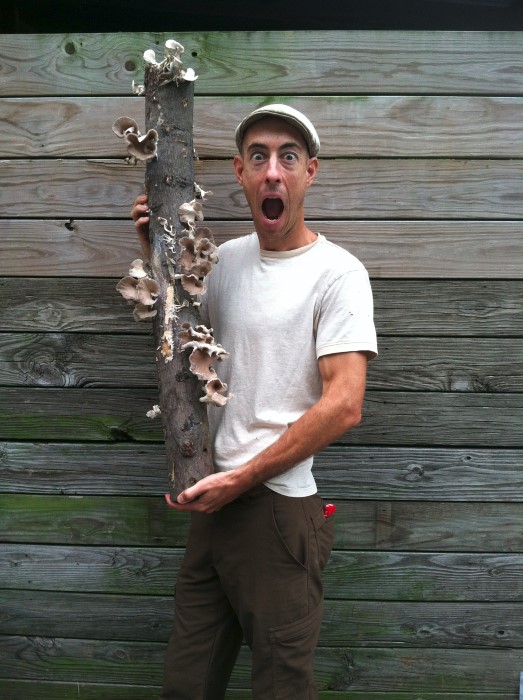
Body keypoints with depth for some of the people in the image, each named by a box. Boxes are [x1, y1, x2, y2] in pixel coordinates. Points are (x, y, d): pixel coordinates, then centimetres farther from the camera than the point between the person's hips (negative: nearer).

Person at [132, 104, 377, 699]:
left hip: (278, 506, -6)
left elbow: (343, 406, -18)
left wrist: (241, 478, -16)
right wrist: (158, 250, 11)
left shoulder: (336, 272, -12)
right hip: (213, 496, 6)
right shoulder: (227, 258, 10)